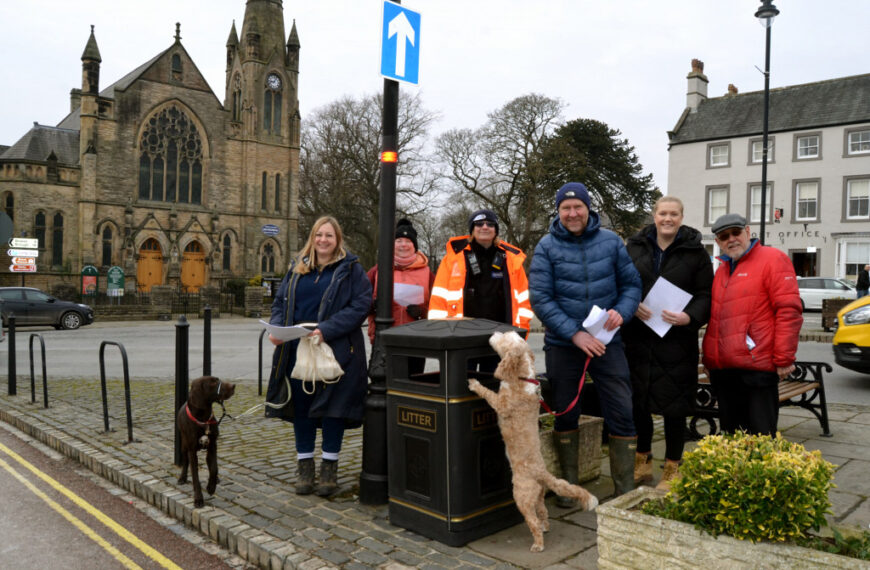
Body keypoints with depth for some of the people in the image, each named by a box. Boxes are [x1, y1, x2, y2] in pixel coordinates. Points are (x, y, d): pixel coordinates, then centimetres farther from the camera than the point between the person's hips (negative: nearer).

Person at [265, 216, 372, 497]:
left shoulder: (351, 269, -1)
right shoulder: (297, 268, 13)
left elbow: (361, 305, -11)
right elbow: (280, 301, 15)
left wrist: (327, 330, -20)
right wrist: (276, 327, -5)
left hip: (335, 352, -4)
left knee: (332, 407, 2)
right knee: (301, 407, 9)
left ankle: (329, 468, 17)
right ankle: (304, 467, 23)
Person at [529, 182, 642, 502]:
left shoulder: (610, 241, 2)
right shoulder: (547, 246, -4)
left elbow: (631, 283, 7)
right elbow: (540, 299, -10)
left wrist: (622, 311, -14)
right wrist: (574, 333, -18)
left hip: (607, 342, 1)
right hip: (562, 344, -1)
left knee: (621, 414, -1)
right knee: (565, 415, 12)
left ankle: (625, 490, 13)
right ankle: (569, 484, 28)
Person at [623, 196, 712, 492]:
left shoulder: (695, 252, 3)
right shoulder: (634, 247, 9)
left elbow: (706, 295, 1)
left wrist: (690, 317, -17)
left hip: (677, 340, -2)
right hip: (637, 337, 3)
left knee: (674, 406, 3)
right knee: (637, 401, 10)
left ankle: (672, 470, 19)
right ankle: (643, 462, 29)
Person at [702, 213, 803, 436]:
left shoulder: (772, 259, -3)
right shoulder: (722, 269, 20)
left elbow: (788, 311, -11)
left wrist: (784, 358, -14)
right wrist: (709, 356, 18)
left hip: (757, 369, -7)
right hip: (722, 369, 7)